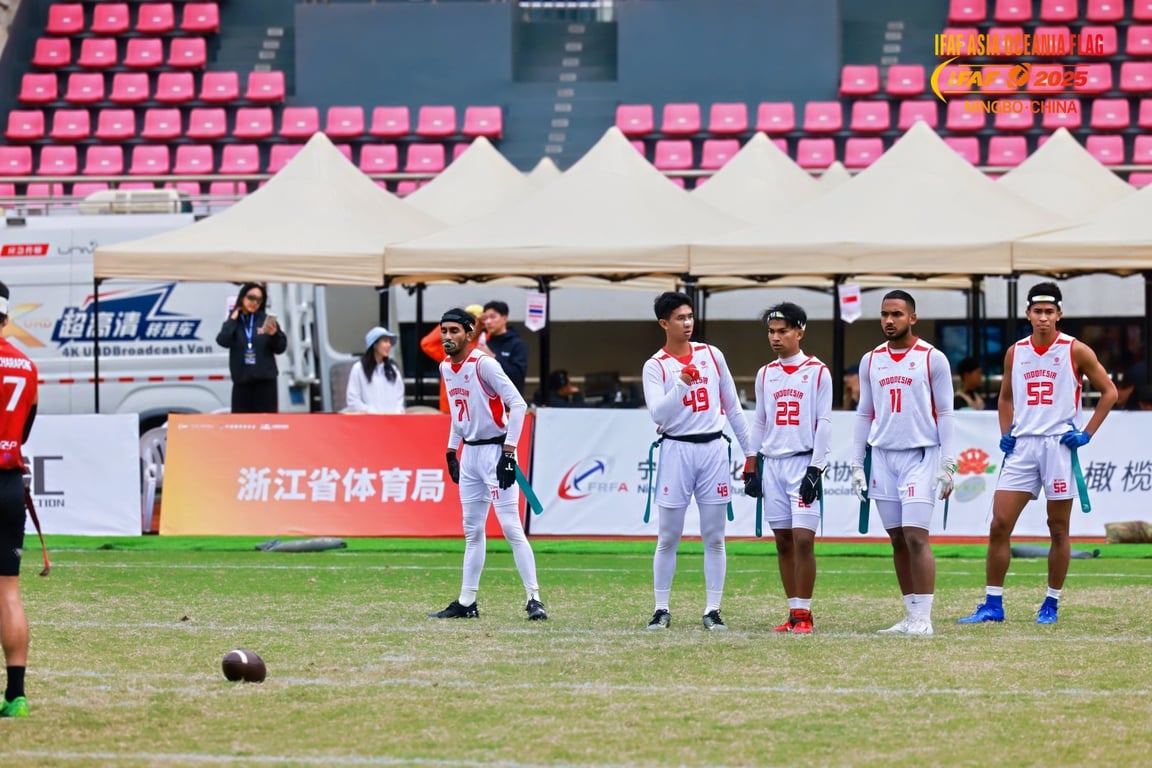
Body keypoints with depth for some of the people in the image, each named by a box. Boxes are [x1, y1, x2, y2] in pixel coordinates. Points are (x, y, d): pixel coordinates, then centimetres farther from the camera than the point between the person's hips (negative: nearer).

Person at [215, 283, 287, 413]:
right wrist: (233, 319, -7)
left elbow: (280, 348, 4)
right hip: (242, 381, 1)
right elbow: (223, 341, -12)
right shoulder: (233, 322, 6)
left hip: (265, 380, -1)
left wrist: (275, 334, -16)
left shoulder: (266, 320, 3)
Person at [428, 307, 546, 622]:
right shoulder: (446, 368, 9)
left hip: (495, 451, -8)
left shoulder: (483, 364, -16)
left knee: (511, 527, -12)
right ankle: (466, 603, 17)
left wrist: (509, 452, -24)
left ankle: (534, 599, -10)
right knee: (472, 531, 12)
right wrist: (451, 451, 19)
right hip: (469, 454, 8)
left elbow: (517, 404, -20)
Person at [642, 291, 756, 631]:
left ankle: (712, 610, 6)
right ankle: (662, 609, 8)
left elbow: (732, 406, 12)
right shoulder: (656, 366, -2)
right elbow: (658, 414, -15)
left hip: (713, 449, 3)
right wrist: (681, 382, -28)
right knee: (669, 537, 1)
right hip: (676, 450, -3)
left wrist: (750, 451, 11)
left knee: (714, 537, 2)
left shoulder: (711, 355, 8)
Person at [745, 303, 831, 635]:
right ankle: (794, 613, 9)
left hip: (803, 463, -5)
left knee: (803, 539, -11)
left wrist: (815, 469, -11)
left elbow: (824, 423, -5)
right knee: (783, 542, 5)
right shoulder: (765, 375, 13)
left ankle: (804, 614, -7)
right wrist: (752, 468, 11)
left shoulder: (817, 372, -2)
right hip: (772, 465, 5)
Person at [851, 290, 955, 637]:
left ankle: (923, 618, -11)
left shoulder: (932, 359, -3)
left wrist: (947, 464, -8)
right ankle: (911, 616, 10)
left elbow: (944, 413, -3)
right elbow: (865, 414, 15)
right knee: (897, 540, 6)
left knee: (916, 536, -12)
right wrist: (857, 465, 10)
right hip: (883, 456, 5)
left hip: (921, 456, -5)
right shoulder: (871, 361, 11)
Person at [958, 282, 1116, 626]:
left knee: (1059, 529, 2)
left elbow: (1109, 392, 3)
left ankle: (1051, 604, 12)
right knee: (999, 525, -4)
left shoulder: (1075, 351, -2)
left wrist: (1087, 434, -5)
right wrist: (1005, 434, 9)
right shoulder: (1015, 352, 9)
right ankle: (993, 604, 0)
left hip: (1059, 445, -3)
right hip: (1022, 445, 3)